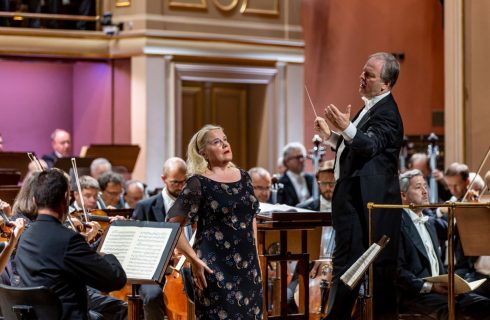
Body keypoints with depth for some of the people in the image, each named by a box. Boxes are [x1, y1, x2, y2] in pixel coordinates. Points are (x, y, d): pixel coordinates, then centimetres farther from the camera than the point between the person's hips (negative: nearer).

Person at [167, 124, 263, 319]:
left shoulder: (243, 177, 9)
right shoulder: (198, 183, -9)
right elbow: (173, 225, -11)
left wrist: (256, 256, 15)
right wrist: (193, 259, -15)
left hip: (247, 265, 6)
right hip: (215, 266, -5)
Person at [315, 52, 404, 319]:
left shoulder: (386, 113, -13)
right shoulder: (371, 107, 19)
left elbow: (369, 146, -29)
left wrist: (346, 128, -44)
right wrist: (330, 135, 17)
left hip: (367, 202, -10)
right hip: (355, 198, 10)